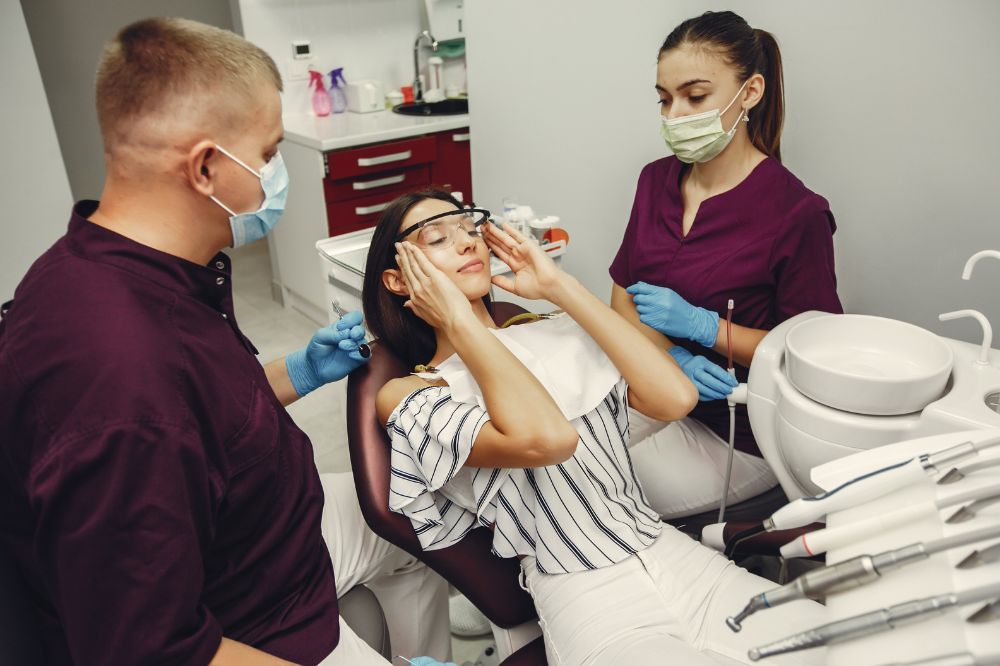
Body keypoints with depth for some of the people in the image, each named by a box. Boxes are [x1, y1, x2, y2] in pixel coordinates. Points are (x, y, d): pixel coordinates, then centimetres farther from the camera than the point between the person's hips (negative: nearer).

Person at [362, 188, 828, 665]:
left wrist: (558, 286, 0)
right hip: (585, 602, -5)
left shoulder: (558, 334, 12)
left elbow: (675, 398, -6)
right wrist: (458, 322, -10)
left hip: (680, 556, 6)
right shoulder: (410, 394, -2)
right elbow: (545, 438, -22)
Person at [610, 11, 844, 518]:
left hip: (738, 434, -5)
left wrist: (699, 324, -22)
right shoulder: (656, 179, 2)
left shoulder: (797, 213, -17)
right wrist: (674, 357, -16)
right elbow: (622, 296, 3)